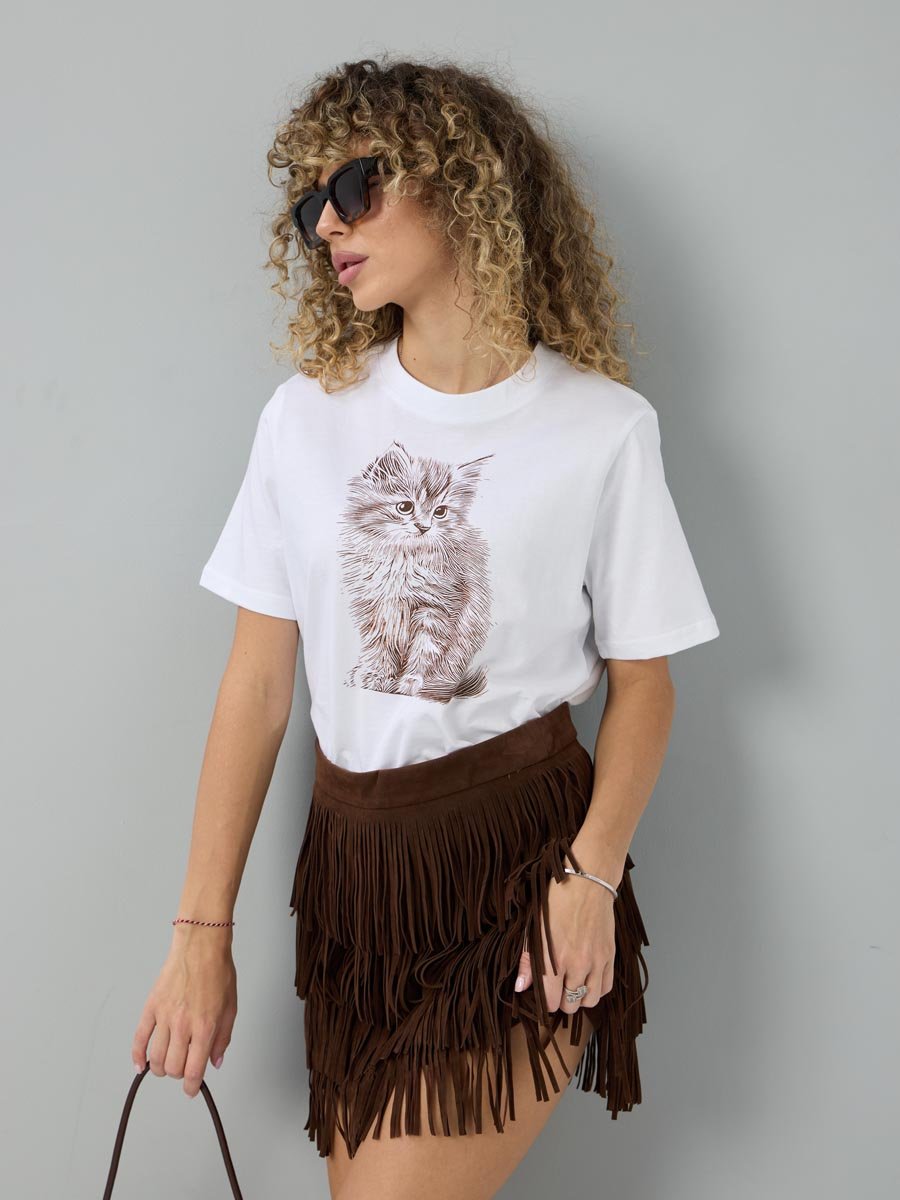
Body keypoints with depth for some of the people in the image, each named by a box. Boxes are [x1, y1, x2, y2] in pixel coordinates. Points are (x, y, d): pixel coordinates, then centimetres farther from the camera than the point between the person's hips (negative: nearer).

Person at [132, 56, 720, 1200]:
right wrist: (202, 931, -1)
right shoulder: (306, 414, 2)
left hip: (524, 859, -3)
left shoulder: (604, 427, -5)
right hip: (354, 854, 4)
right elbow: (258, 683, 2)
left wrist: (592, 873, -14)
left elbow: (642, 680, 2)